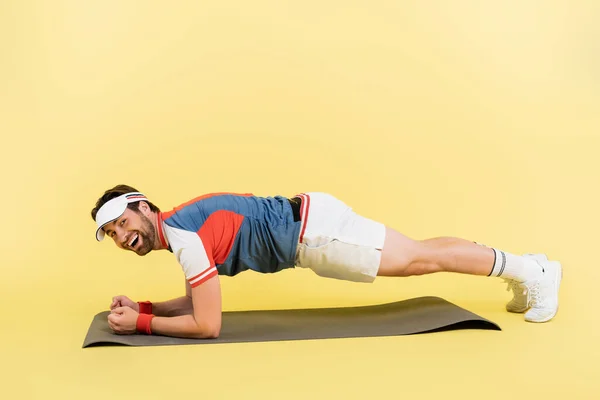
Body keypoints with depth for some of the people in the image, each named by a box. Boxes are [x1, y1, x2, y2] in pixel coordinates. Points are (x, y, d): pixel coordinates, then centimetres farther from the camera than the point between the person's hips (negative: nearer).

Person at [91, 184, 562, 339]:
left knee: (422, 258, 3)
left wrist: (141, 323, -10)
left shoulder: (183, 235, -18)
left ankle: (531, 270, 17)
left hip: (312, 231, -8)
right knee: (419, 253, 16)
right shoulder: (181, 229, 10)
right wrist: (143, 305, 11)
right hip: (306, 223, 8)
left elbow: (207, 325, -18)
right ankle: (523, 266, 30)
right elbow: (197, 300, 20)